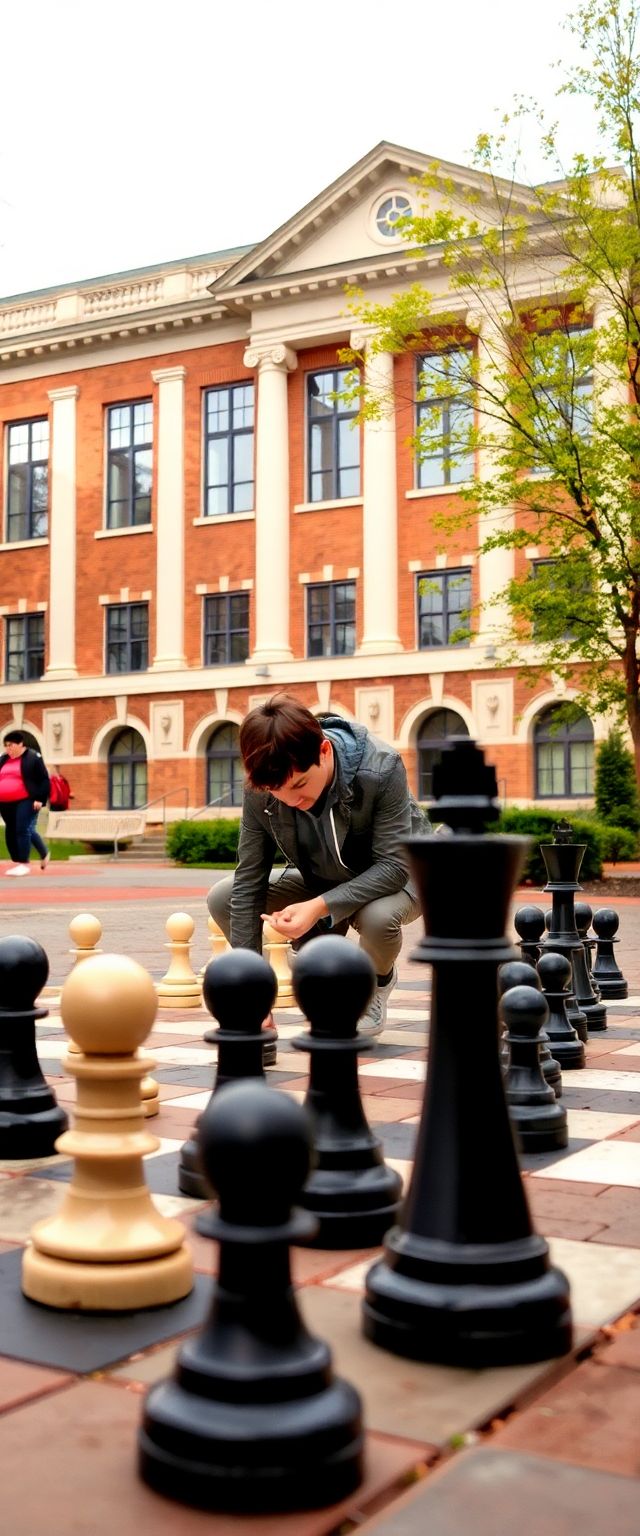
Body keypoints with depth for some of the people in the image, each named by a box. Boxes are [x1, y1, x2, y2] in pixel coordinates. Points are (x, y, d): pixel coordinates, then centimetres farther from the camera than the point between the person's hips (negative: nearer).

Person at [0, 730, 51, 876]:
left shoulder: (33, 757, -4)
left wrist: (40, 799, -15)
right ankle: (17, 863, 19)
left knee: (23, 830, -12)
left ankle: (24, 864, -8)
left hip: (25, 801, -7)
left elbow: (44, 780, -6)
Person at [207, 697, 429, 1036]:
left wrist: (321, 907, -45)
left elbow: (393, 865, -32)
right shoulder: (260, 790, -23)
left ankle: (377, 982, -1)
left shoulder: (381, 769, -33)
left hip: (395, 877, -4)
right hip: (322, 882, 4)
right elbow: (248, 883, -19)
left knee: (378, 916, -40)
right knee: (222, 898, -13)